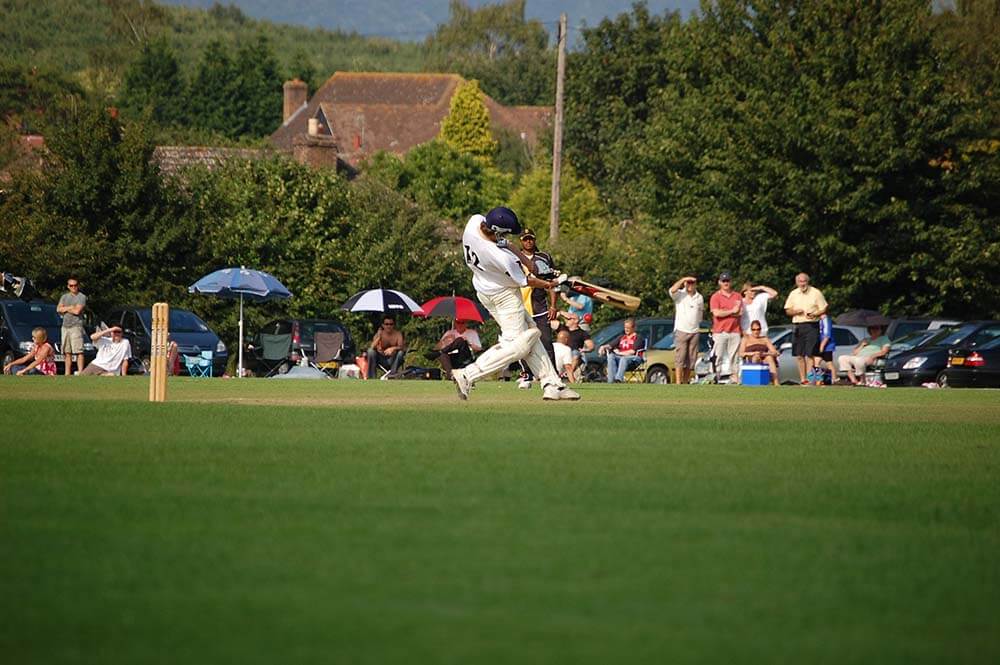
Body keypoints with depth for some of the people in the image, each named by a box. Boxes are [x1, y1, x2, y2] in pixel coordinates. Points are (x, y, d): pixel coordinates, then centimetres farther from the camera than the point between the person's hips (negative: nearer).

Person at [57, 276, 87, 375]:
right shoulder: (64, 297, 19)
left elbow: (77, 311, -12)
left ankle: (80, 372, -18)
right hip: (65, 326, 6)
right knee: (67, 352, 6)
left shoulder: (82, 297, 0)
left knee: (79, 351, -13)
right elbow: (58, 309, 6)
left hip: (76, 326, -6)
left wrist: (65, 309, 2)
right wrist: (70, 308, -5)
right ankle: (67, 374, 8)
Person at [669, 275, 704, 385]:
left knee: (691, 359, 6)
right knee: (680, 357, -10)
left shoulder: (699, 297, 11)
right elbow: (672, 290, -24)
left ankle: (686, 381, 14)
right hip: (681, 330, -4)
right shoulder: (680, 295, -2)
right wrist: (683, 279, -22)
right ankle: (678, 382, -15)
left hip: (694, 331, 4)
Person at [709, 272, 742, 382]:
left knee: (734, 356, 1)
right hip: (720, 331, -3)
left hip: (735, 331, 3)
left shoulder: (737, 296, 14)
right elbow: (716, 313, -8)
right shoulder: (715, 297, 5)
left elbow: (740, 312, 3)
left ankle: (733, 376, 0)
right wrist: (732, 311, -4)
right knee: (719, 356, -5)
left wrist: (724, 313, -5)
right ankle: (717, 376, -6)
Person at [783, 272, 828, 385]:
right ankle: (802, 379, 11)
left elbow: (823, 309, 2)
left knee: (809, 354, -12)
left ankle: (809, 379, -12)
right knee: (799, 355, 4)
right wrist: (795, 311, -7)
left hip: (812, 326, -4)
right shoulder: (793, 294, 13)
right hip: (798, 326, 4)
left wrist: (814, 314, -17)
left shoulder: (816, 293, 1)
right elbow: (787, 311, 15)